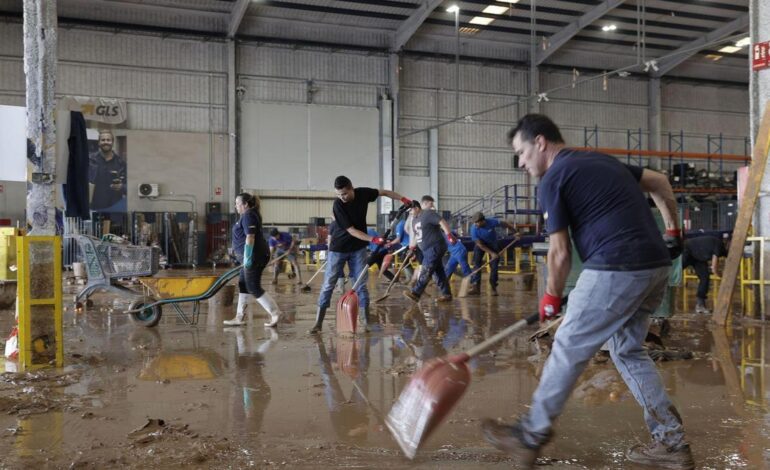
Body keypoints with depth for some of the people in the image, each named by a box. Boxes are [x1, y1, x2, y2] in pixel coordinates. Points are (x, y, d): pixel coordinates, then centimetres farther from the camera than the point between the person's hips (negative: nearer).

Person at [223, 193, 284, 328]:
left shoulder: (248, 216, -13)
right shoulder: (248, 215, 19)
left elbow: (250, 238, -21)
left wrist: (247, 258, -23)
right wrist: (246, 258, 26)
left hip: (254, 256, -11)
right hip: (255, 257, 11)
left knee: (254, 288, -6)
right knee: (243, 285, 14)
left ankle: (276, 313, -3)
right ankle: (240, 317, 19)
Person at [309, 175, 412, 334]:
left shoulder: (363, 193, -11)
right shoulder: (338, 205, -23)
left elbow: (383, 192, 8)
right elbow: (351, 230, -24)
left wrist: (402, 199, 1)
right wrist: (373, 239, -33)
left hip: (358, 248, 3)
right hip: (339, 249, -3)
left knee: (361, 285, 2)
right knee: (328, 284, -2)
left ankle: (366, 321, 9)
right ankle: (318, 323, 3)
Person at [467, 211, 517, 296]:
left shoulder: (491, 222, -30)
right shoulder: (474, 229, -29)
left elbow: (505, 223, -14)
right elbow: (480, 244, -22)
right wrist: (492, 253, -25)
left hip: (493, 244, 1)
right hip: (480, 244, -1)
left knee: (494, 266, -4)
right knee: (477, 264, -14)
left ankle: (493, 287, 7)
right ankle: (475, 286, -12)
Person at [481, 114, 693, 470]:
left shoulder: (553, 179, -4)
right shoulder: (601, 160, 21)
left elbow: (560, 252, -4)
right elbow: (659, 182, 28)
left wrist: (551, 298, 10)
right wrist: (673, 231, 31)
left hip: (616, 269, -9)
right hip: (656, 265, 9)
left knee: (569, 350, 3)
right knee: (627, 350, 19)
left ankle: (529, 437, 15)